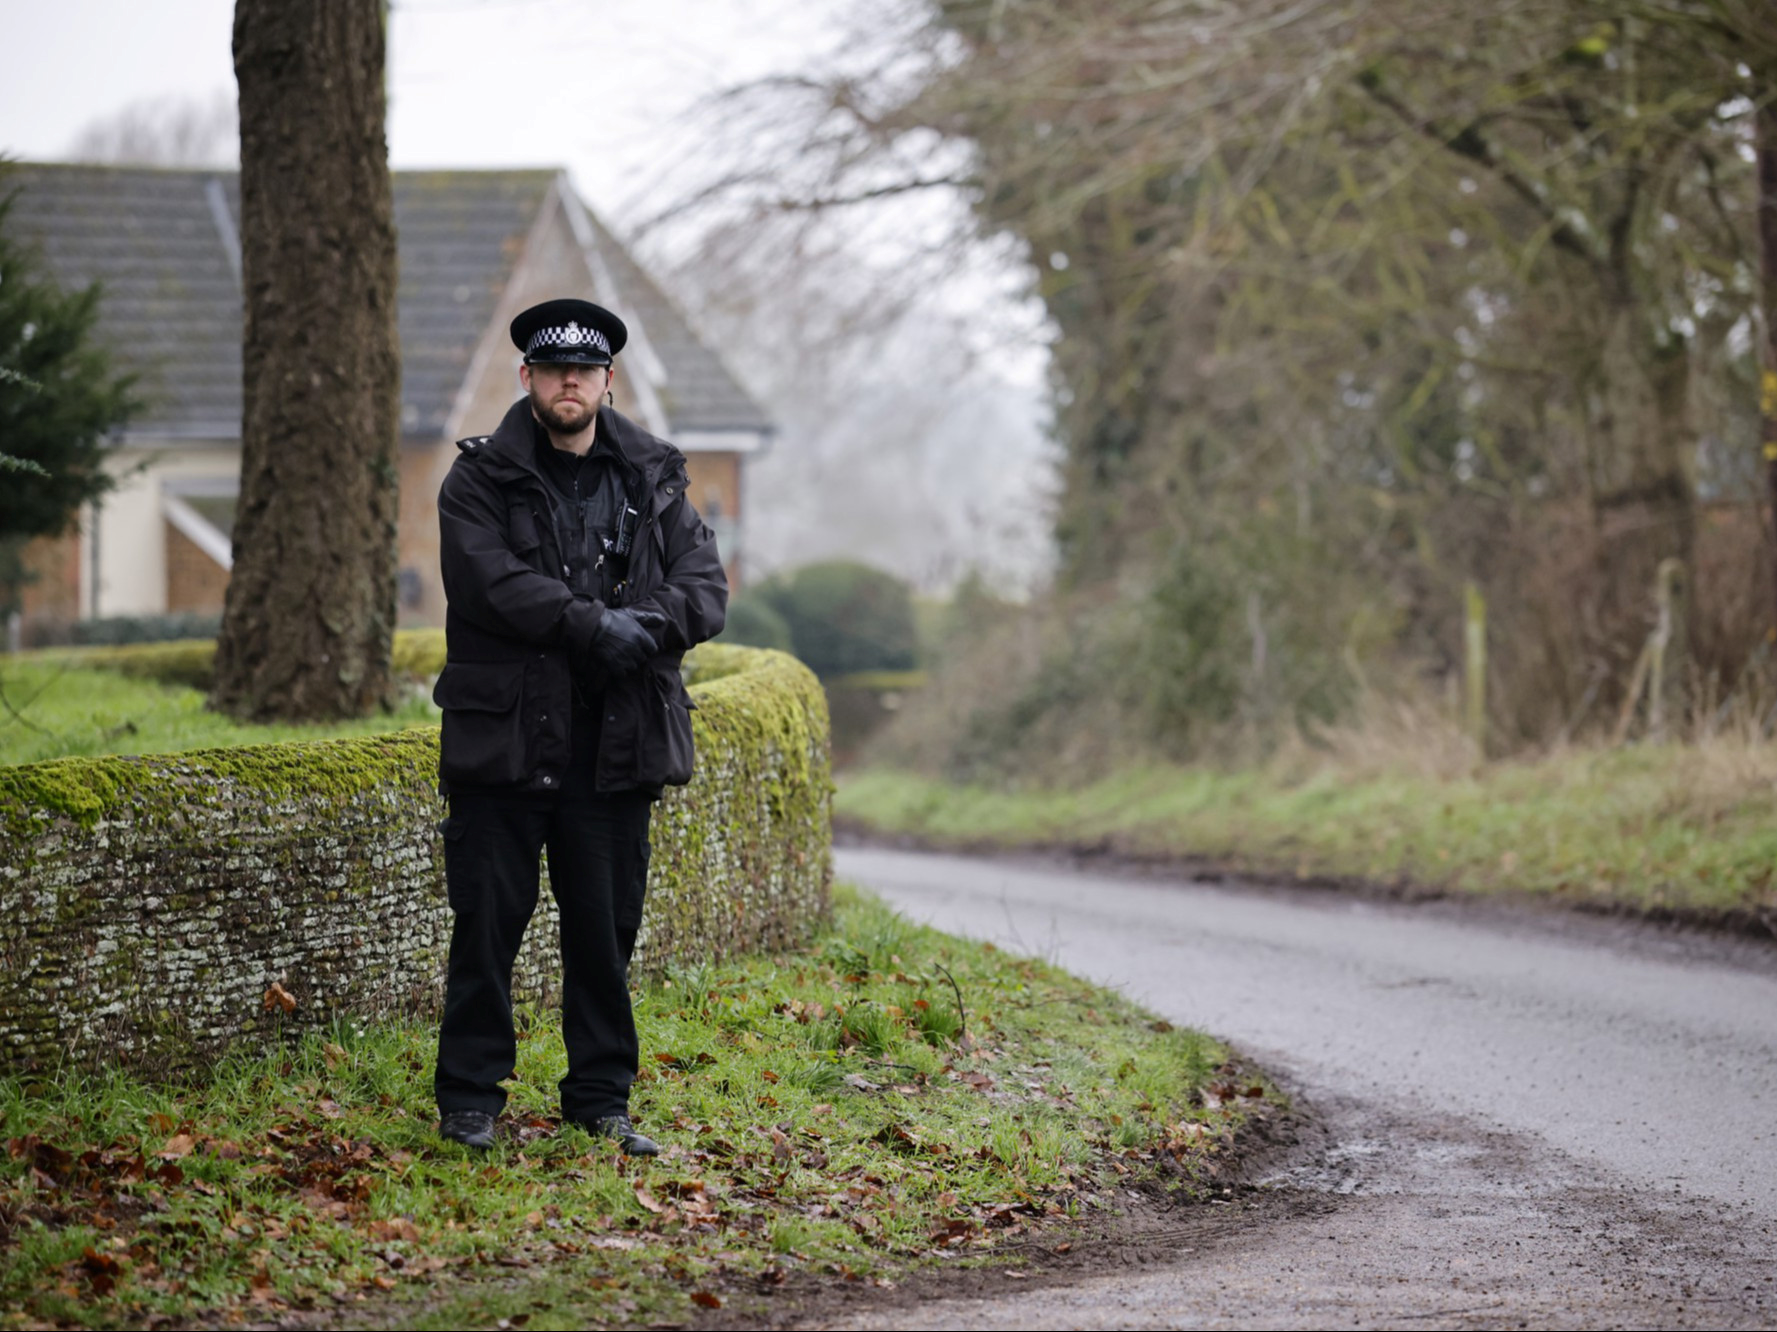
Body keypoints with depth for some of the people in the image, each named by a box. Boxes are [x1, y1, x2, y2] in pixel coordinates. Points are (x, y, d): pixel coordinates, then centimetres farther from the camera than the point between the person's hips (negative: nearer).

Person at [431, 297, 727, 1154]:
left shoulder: (654, 483, 11)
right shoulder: (479, 481, 1)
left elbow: (706, 588, 2)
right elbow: (493, 583, -14)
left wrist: (645, 625, -18)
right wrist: (592, 624, -21)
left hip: (615, 748, 3)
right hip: (503, 740, -3)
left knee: (607, 929, 9)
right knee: (486, 925, 0)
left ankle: (601, 1098, 19)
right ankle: (469, 1098, 10)